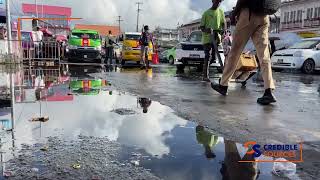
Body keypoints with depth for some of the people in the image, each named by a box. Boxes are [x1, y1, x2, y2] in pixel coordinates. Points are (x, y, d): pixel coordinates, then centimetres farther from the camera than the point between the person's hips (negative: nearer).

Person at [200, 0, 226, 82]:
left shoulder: (221, 12, 12)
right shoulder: (206, 13, 3)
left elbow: (223, 23, 11)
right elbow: (201, 26, 1)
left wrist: (223, 30, -11)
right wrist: (206, 30, -21)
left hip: (216, 37, 3)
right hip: (207, 37, -3)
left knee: (214, 56, 3)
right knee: (207, 56, -9)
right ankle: (205, 75, -9)